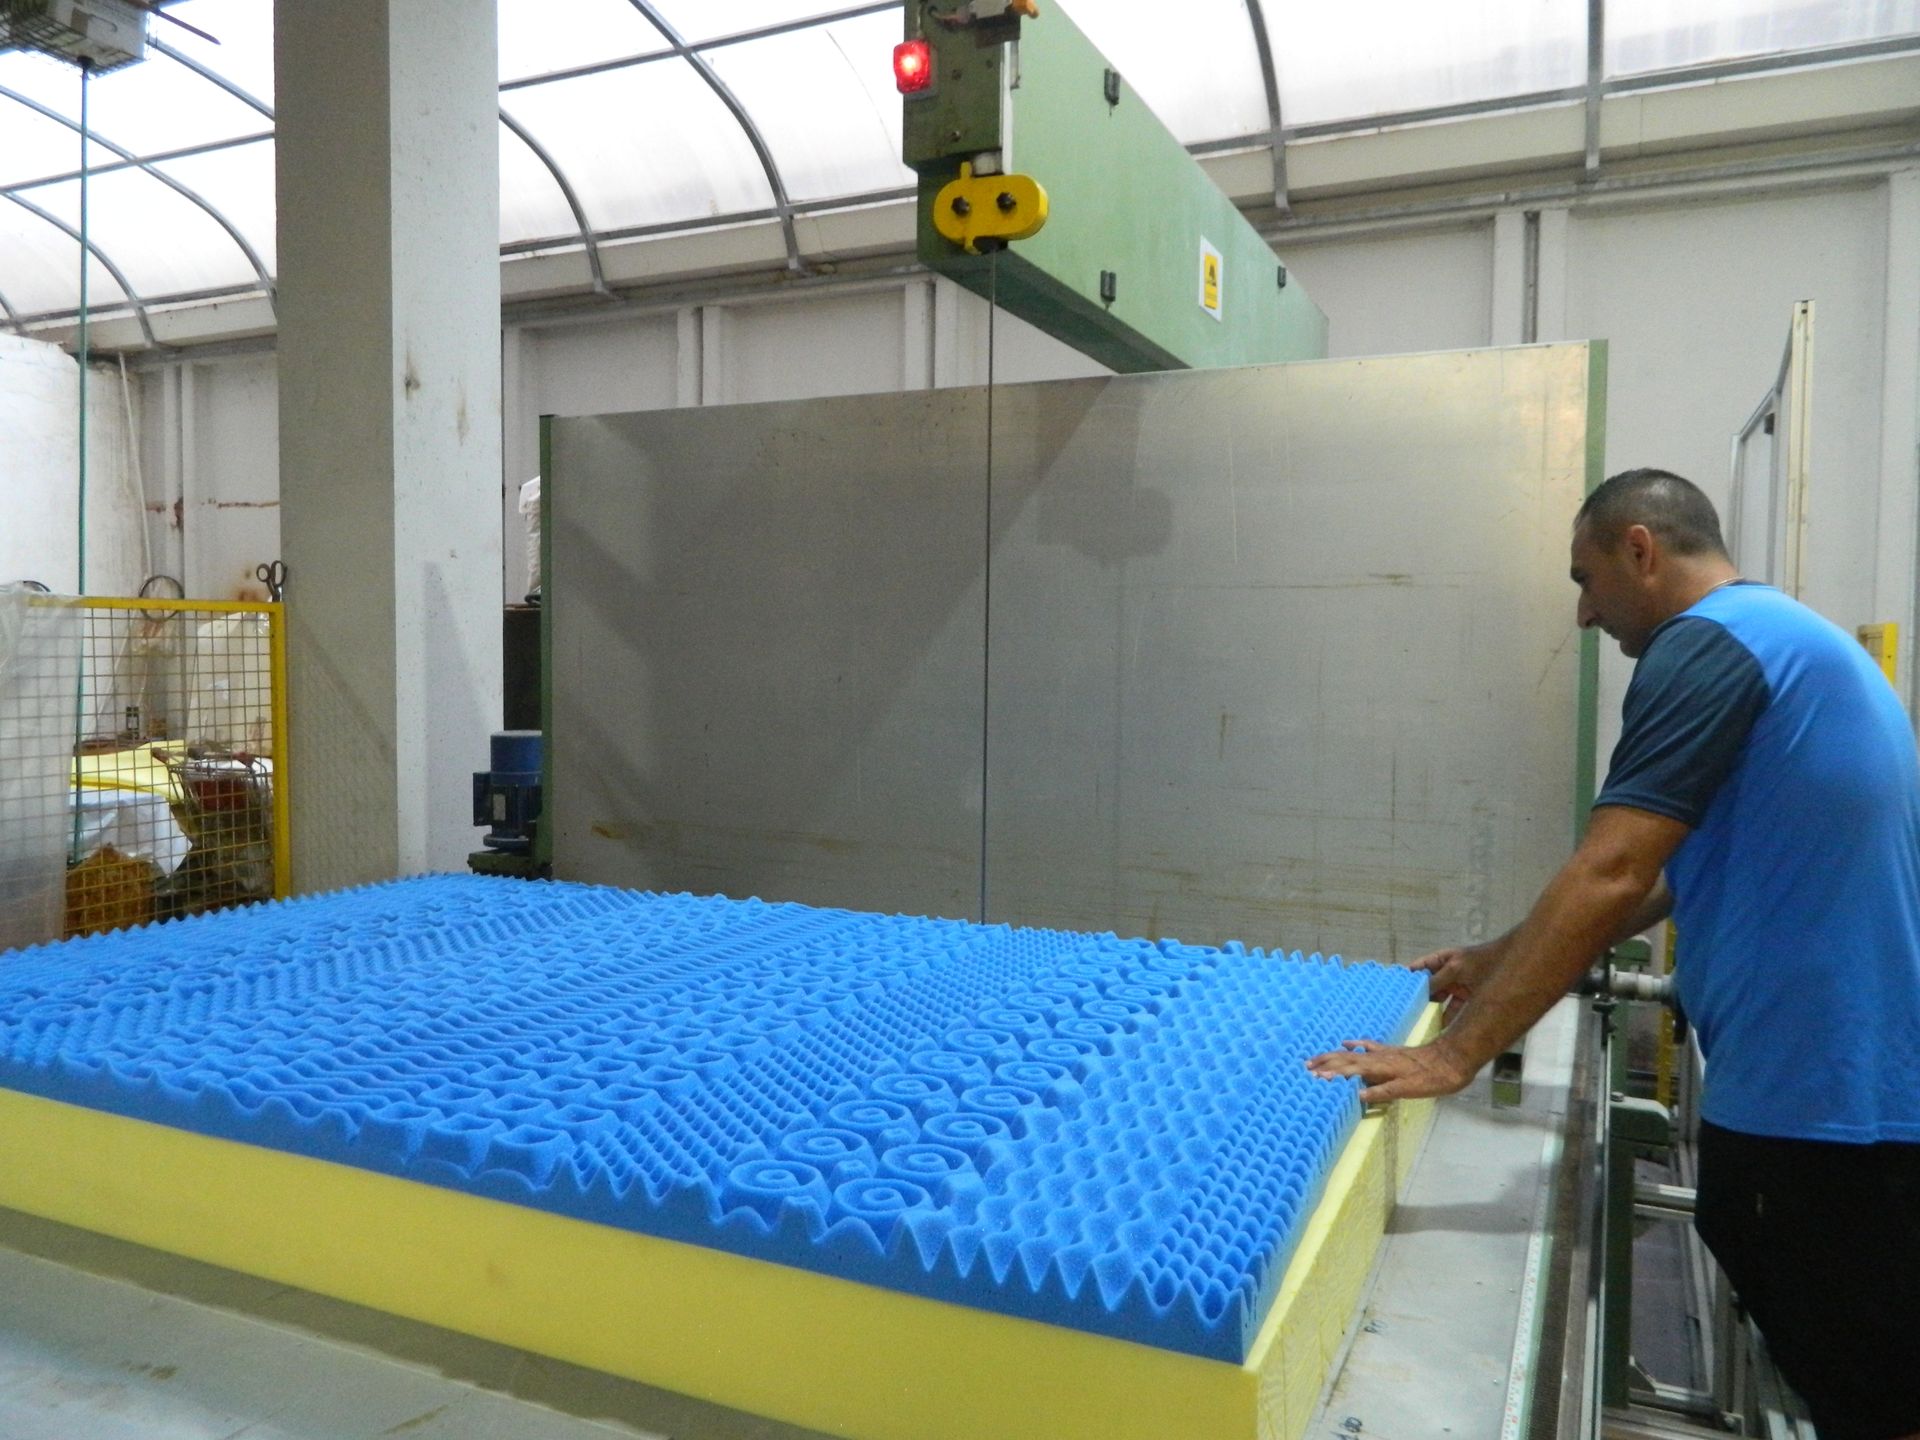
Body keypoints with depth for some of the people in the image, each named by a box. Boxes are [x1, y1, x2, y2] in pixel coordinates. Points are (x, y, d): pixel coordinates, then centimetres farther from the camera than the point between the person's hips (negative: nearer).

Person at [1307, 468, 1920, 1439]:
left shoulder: (1706, 645, -15)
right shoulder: (1790, 636, 18)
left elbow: (1611, 876, -26)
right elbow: (1667, 882, 20)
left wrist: (1454, 1053, -24)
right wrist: (1500, 961, 19)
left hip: (1817, 1094, -10)